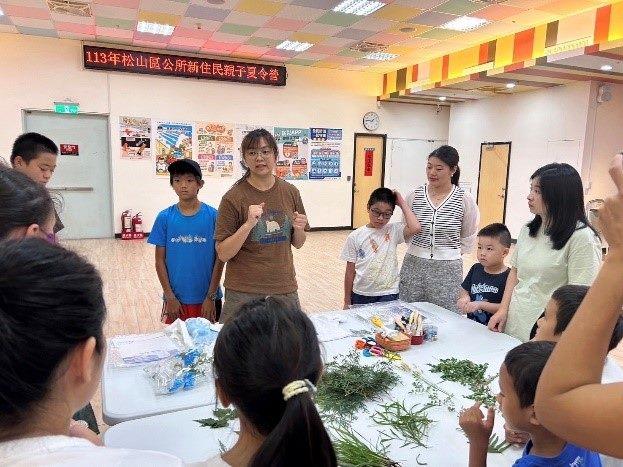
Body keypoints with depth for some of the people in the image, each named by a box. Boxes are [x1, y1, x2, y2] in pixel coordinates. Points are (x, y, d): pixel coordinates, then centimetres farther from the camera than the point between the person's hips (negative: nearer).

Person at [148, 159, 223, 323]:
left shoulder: (213, 216, -6)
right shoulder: (165, 217, -3)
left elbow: (219, 259, -4)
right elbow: (160, 260, 1)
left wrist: (211, 297, -7)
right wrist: (170, 297, -4)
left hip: (206, 299, -1)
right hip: (176, 300, 1)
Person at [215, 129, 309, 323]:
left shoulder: (290, 192, 2)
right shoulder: (234, 197, -10)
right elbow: (223, 254, -10)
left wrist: (299, 229, -9)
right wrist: (248, 224, -23)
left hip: (285, 289, 4)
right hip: (244, 293, -3)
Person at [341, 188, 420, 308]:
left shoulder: (393, 231, -3)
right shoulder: (355, 237, -3)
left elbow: (415, 228, -24)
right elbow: (350, 272, 2)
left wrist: (402, 202, -13)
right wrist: (347, 302, 5)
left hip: (388, 295, -1)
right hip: (360, 296, 1)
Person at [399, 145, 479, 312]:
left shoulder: (464, 199, -6)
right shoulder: (415, 195, -1)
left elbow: (468, 239, 6)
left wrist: (450, 252, 6)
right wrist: (419, 250, 7)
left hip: (447, 270, -2)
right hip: (413, 266, 2)